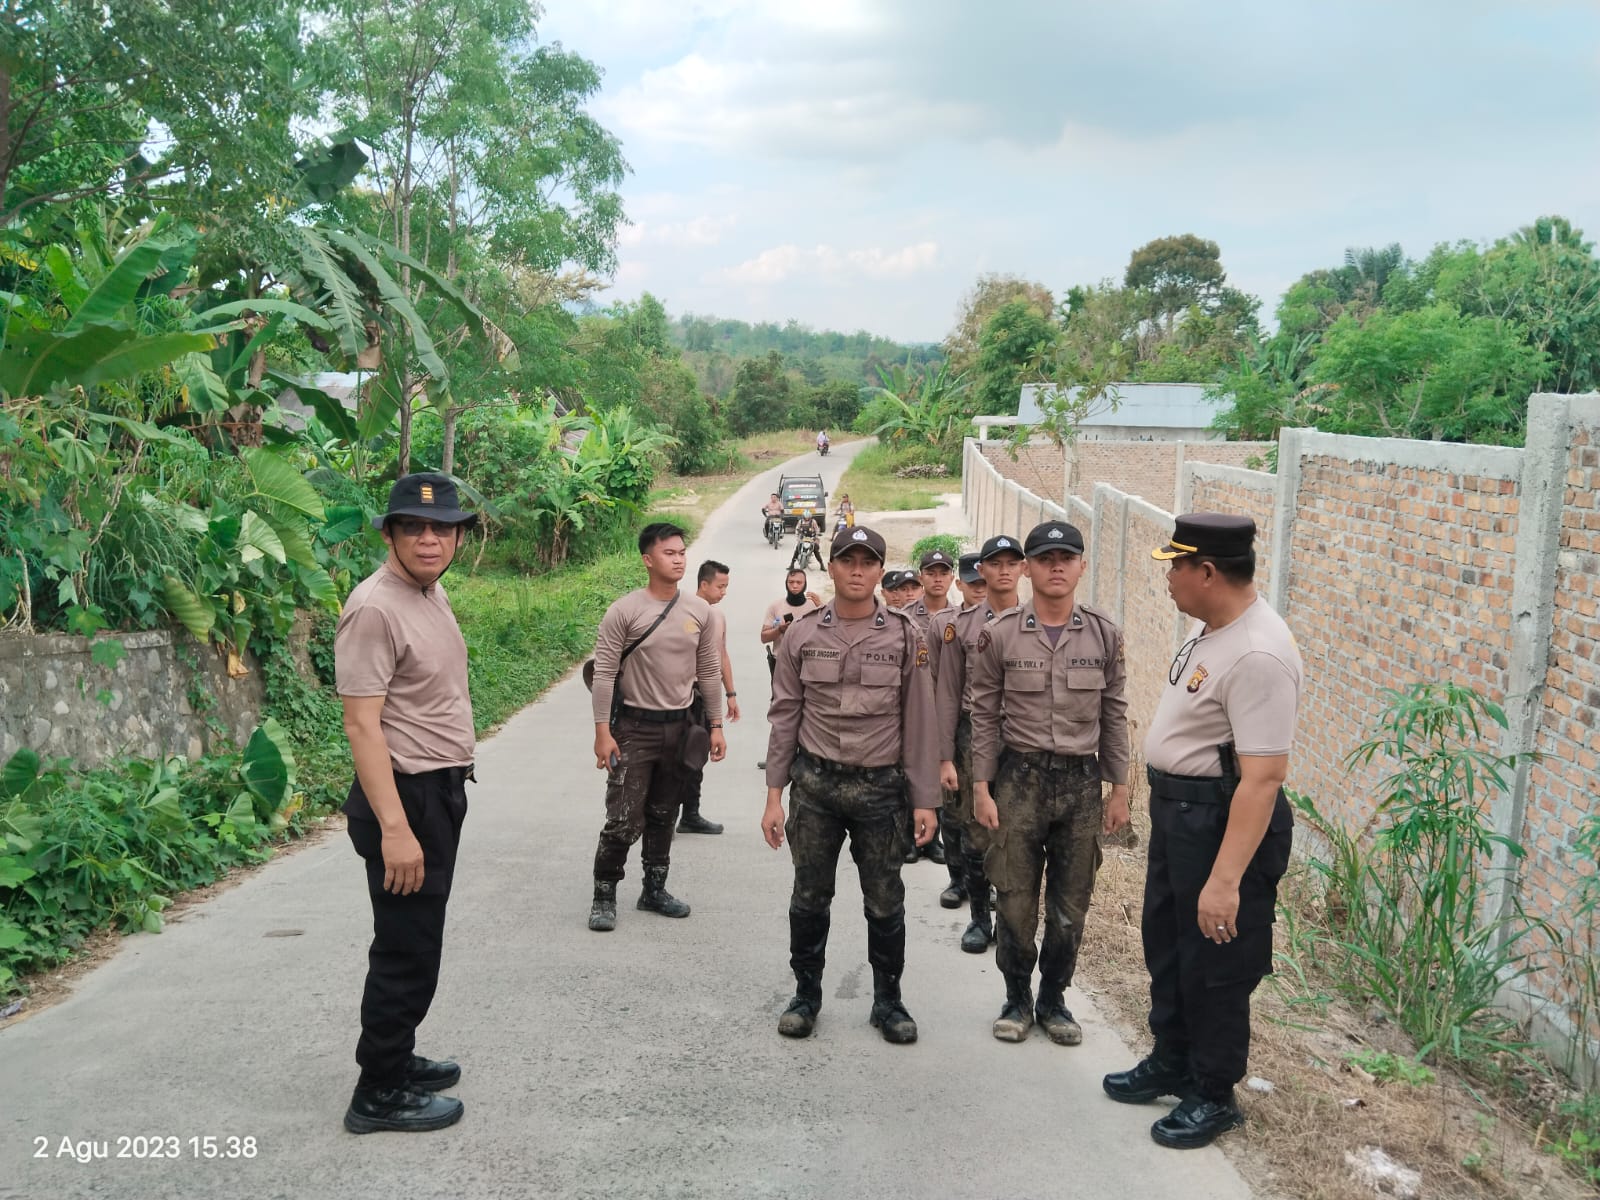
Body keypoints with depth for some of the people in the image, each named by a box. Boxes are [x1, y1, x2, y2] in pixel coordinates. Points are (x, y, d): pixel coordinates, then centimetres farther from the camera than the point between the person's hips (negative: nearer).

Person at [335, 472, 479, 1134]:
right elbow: (362, 724, -23)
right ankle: (379, 1095, 14)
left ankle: (397, 1059, 35)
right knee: (406, 952, -1)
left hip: (442, 789, 10)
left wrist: (447, 791, 19)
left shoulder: (434, 593, 10)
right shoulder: (375, 608, -19)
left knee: (415, 945, 20)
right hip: (405, 797, -10)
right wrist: (394, 828, -27)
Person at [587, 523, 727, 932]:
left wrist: (715, 725, 7)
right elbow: (604, 673, -10)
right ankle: (604, 895, 10)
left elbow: (709, 671, 9)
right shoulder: (624, 611, -11)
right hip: (634, 728, -4)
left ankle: (654, 890, 28)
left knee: (663, 817, 15)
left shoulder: (699, 611, 2)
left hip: (679, 728, 4)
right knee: (624, 820, -6)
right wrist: (602, 732, -15)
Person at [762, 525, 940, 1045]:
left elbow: (919, 722, 0)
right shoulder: (802, 635, 1)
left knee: (885, 902, 8)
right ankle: (806, 995, 27)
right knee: (809, 896, 10)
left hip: (880, 786, 0)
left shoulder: (903, 636, -1)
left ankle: (888, 1001, 25)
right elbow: (784, 716, 3)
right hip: (814, 784, 1)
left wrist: (925, 799, -3)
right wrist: (774, 795, -1)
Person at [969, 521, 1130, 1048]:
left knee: (1071, 906, 10)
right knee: (1016, 901, 7)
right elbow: (985, 717, -1)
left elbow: (1114, 717, 6)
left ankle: (1053, 1000, 28)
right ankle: (1017, 999, 26)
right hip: (1019, 777, -2)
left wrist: (1119, 789, 5)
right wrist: (981, 788, -4)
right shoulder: (1000, 634, -5)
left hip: (1082, 781, 2)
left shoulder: (1104, 635, 1)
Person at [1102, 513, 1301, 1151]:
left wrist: (1226, 880, -32)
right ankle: (1171, 1064, 43)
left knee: (1213, 965, 7)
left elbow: (1263, 776, -31)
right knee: (1166, 946, 23)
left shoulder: (1258, 655, -28)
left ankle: (1213, 1096, 27)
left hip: (1224, 819, -10)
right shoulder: (1208, 626, 4)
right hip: (1175, 809, 10)